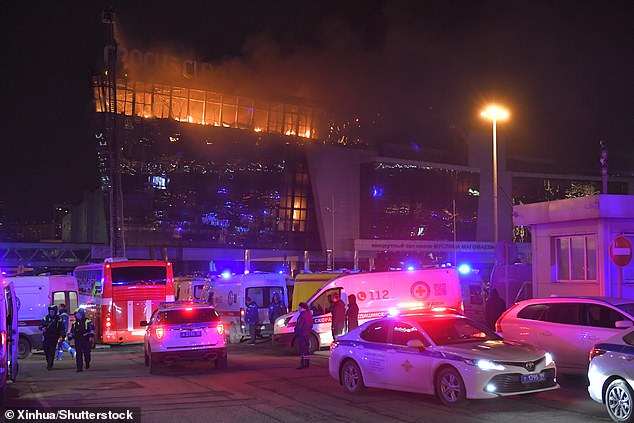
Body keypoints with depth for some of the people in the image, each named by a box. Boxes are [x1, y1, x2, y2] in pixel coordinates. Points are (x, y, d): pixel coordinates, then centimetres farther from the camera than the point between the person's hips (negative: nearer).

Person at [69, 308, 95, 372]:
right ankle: (79, 367, -5)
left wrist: (91, 336, -26)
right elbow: (72, 331, 22)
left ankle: (87, 364, 29)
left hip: (86, 340, -3)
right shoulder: (75, 323, 14)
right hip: (78, 341, 3)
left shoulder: (88, 321, -2)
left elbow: (92, 329, -12)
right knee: (78, 354, -6)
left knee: (87, 353, 0)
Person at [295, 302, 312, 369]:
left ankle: (303, 364, -11)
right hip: (307, 334, 10)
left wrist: (296, 329, -3)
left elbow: (299, 326, -20)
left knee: (302, 349, -9)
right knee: (307, 349, 15)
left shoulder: (302, 315, -18)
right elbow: (311, 325, 19)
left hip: (302, 334, -10)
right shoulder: (309, 315, 13)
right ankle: (307, 364, 20)